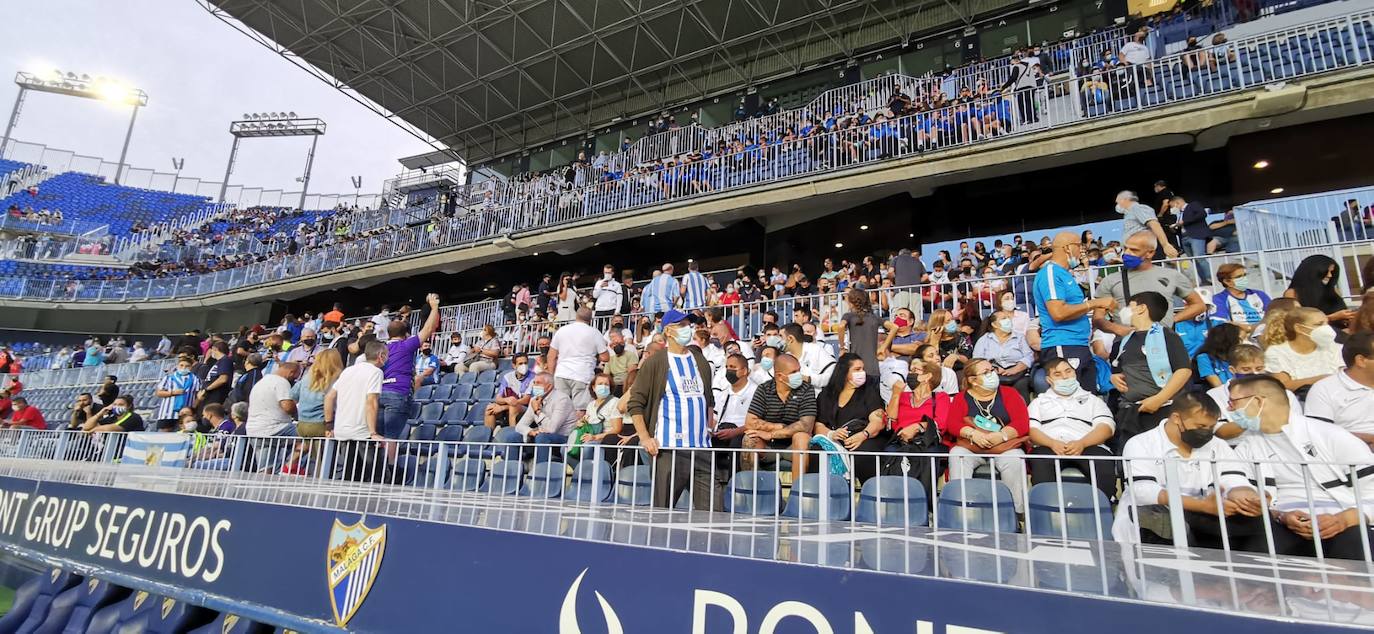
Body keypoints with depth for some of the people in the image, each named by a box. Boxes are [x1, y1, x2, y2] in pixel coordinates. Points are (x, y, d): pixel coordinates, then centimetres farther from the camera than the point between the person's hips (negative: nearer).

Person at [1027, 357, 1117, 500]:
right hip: (1049, 446, -1)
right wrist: (1052, 443, -13)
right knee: (1040, 464, -36)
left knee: (1105, 463, -34)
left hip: (1088, 446, 1)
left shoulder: (1091, 399, 29)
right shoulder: (1039, 401, 28)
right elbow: (1031, 429, 11)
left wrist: (1082, 443, -11)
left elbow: (1106, 426, 11)